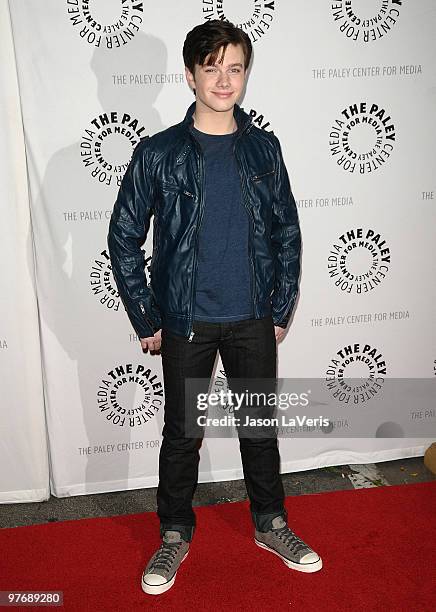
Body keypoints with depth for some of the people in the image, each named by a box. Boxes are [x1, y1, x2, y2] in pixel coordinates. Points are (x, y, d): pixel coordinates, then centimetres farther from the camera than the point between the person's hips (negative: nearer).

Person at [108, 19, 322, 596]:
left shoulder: (264, 148, 1)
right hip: (187, 323, -2)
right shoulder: (158, 153, -7)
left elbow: (288, 233, 7)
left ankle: (271, 524, 36)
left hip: (253, 320, 2)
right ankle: (175, 537, 32)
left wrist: (281, 311, 4)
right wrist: (146, 321, -4)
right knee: (182, 434, 11)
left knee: (261, 426, 15)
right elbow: (124, 237, -3)